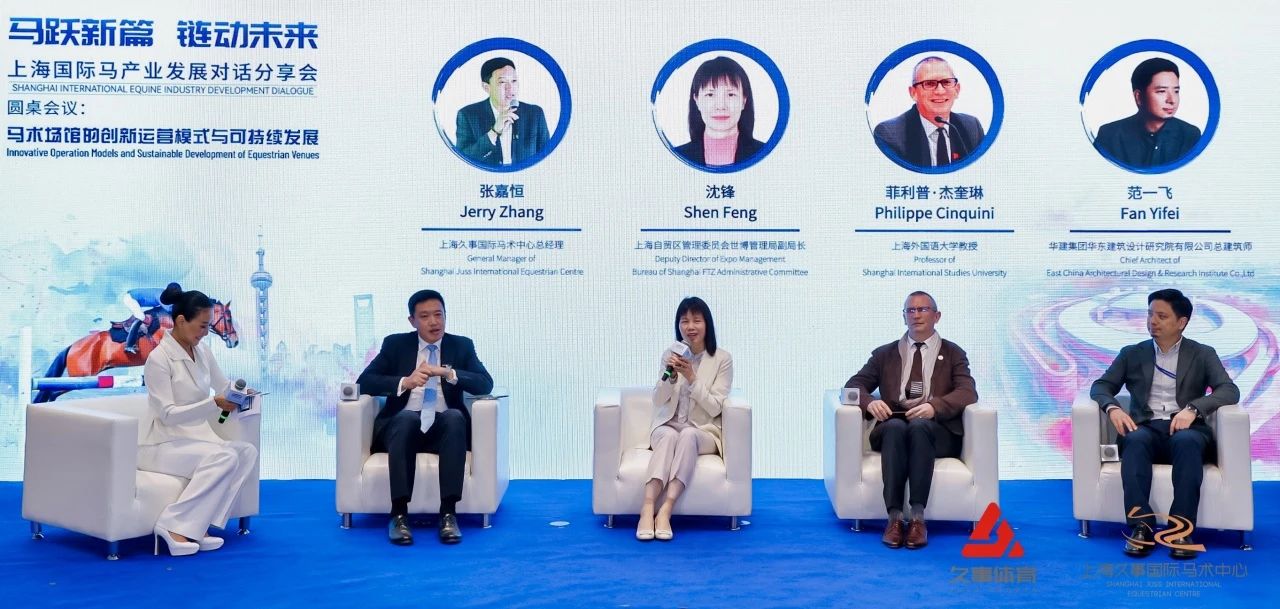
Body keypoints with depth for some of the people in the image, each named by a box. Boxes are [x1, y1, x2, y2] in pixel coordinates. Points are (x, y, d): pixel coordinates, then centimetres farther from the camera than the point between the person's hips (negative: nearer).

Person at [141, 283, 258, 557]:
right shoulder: (158, 359, -15)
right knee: (224, 457, -31)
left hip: (198, 438, 7)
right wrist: (214, 403, -26)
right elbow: (168, 414, -18)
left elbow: (223, 384, 19)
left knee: (247, 452, -20)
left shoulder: (202, 351, 6)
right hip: (165, 444, -7)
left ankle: (198, 526, -22)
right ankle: (174, 525, -25)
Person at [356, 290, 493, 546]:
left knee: (455, 416, -34)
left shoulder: (462, 346, 10)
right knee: (407, 418, -35)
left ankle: (448, 513, -36)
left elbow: (486, 384, -3)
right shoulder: (395, 344, 10)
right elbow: (364, 382, -1)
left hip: (445, 427, 1)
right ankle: (399, 514, -36)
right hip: (403, 424, 0)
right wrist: (405, 382, -17)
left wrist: (449, 373, -19)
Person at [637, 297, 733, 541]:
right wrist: (670, 376, -15)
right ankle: (648, 509, -48)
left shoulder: (722, 359, -2)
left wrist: (691, 378, -19)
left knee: (688, 435, -37)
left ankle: (666, 510, -46)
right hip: (667, 427, 2)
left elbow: (714, 408, -7)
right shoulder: (671, 355, 6)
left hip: (704, 432, -1)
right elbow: (658, 401, 4)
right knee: (669, 436, -35)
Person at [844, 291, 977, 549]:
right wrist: (869, 402, -14)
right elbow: (854, 384, 11)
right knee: (896, 427, -35)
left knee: (918, 426, -36)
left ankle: (918, 518, -41)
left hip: (937, 430, -1)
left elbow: (968, 393, -1)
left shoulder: (953, 354, 15)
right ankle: (894, 517, -41)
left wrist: (934, 406, -22)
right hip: (892, 427, 1)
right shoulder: (884, 354, 21)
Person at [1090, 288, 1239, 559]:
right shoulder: (1132, 354, 18)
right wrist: (1112, 408, -14)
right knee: (1135, 440, -35)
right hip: (1146, 428, 1)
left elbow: (1230, 390, -2)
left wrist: (1193, 408, -21)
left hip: (1186, 429, -1)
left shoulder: (1203, 354, 12)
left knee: (1186, 442, -38)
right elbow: (1100, 386, 11)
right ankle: (1141, 525, -41)